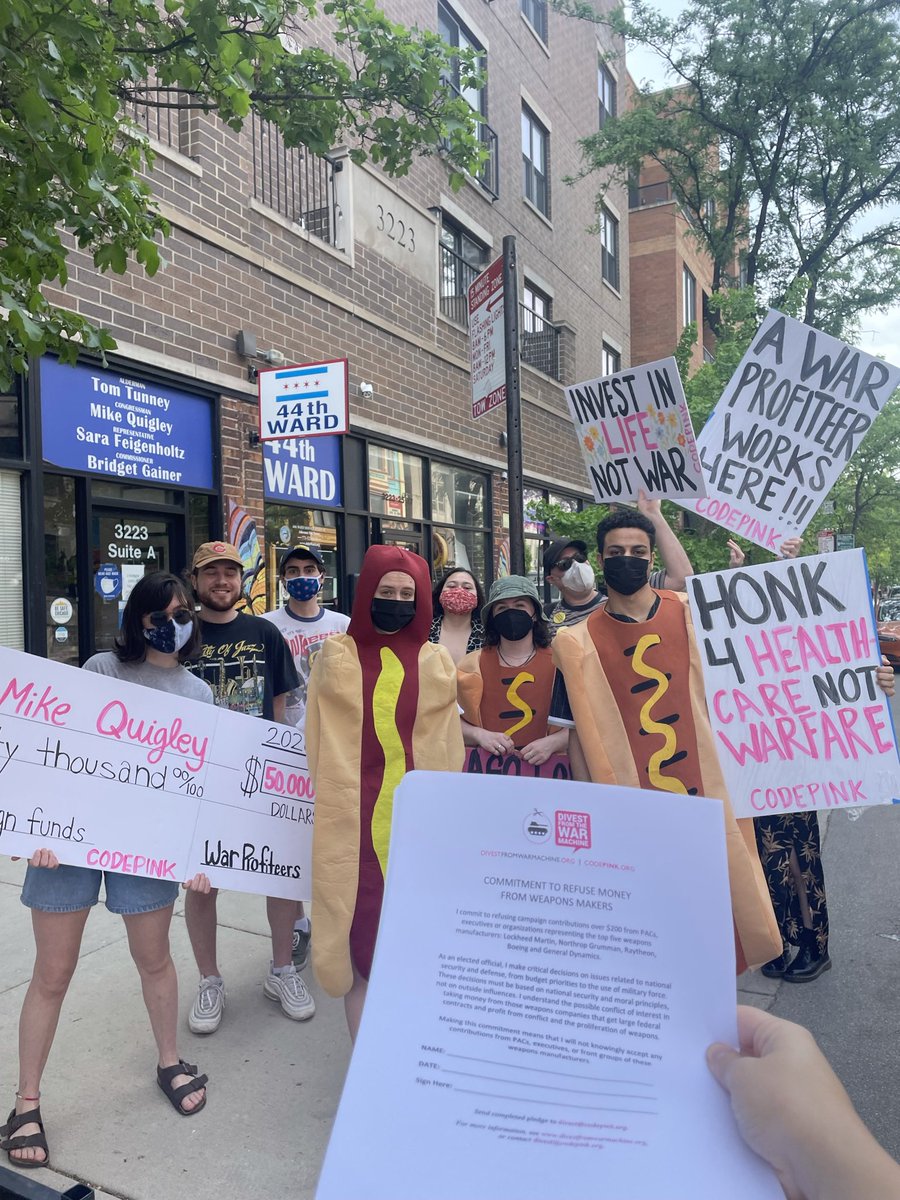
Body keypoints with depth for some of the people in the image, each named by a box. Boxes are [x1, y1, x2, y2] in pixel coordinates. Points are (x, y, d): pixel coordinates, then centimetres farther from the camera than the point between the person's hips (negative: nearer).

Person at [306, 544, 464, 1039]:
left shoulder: (436, 663, 7)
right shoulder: (336, 658, 4)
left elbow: (447, 747, 10)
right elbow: (320, 746, 5)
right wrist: (335, 804, -1)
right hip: (354, 822, -1)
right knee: (361, 930, 2)